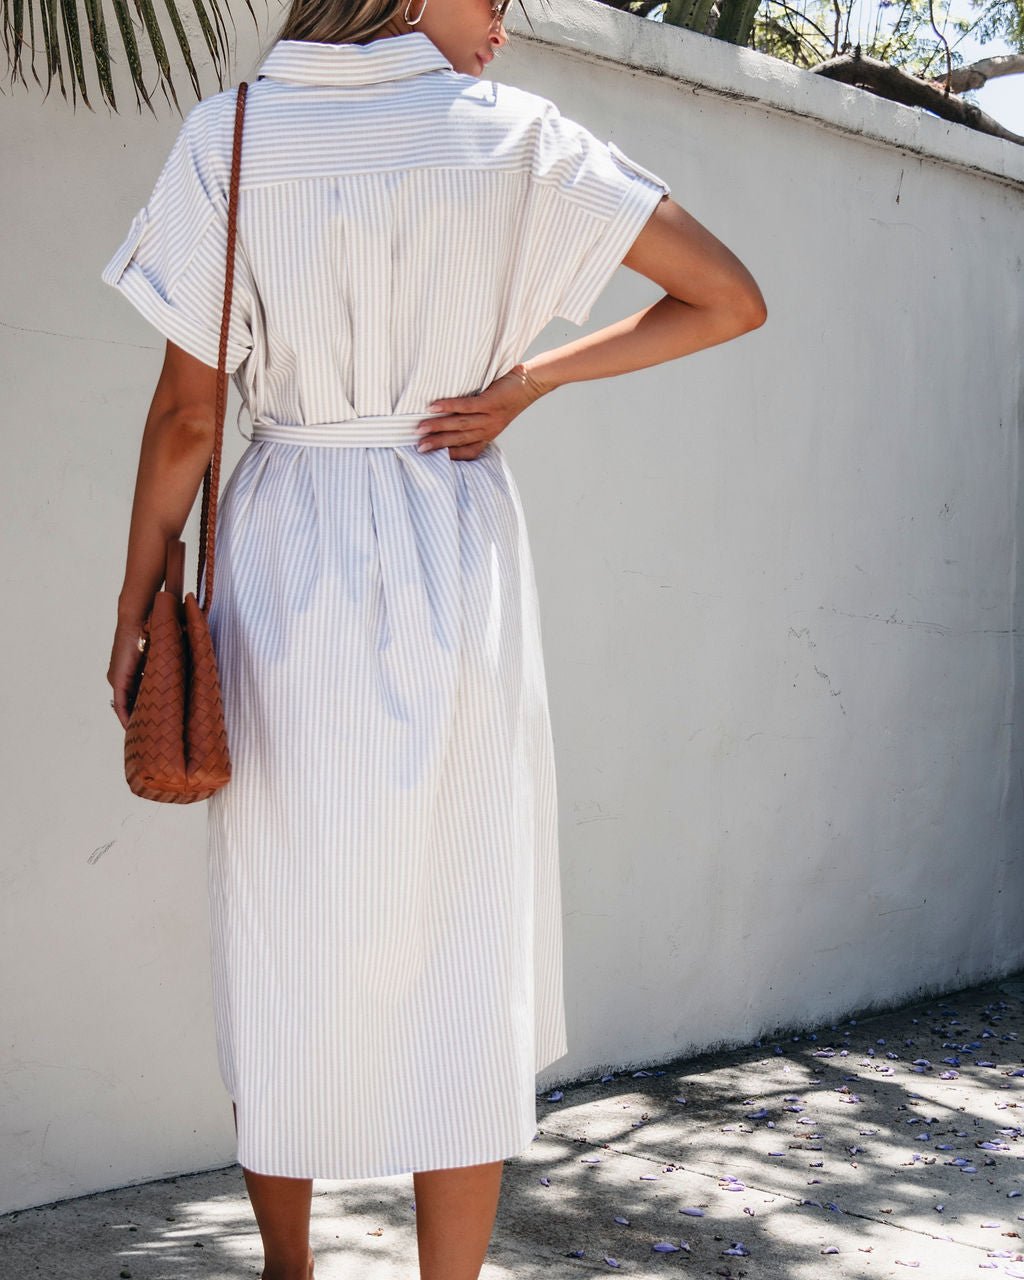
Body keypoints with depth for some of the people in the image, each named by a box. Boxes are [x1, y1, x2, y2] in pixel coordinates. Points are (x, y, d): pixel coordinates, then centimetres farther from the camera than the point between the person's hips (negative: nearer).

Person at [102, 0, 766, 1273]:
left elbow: (184, 413, -3)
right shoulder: (519, 139, -2)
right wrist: (530, 379, 1)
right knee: (464, 961, 6)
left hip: (285, 561, 1)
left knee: (283, 944, 13)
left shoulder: (230, 137, -1)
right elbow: (731, 300, 0)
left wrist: (136, 609, 5)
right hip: (457, 560, -1)